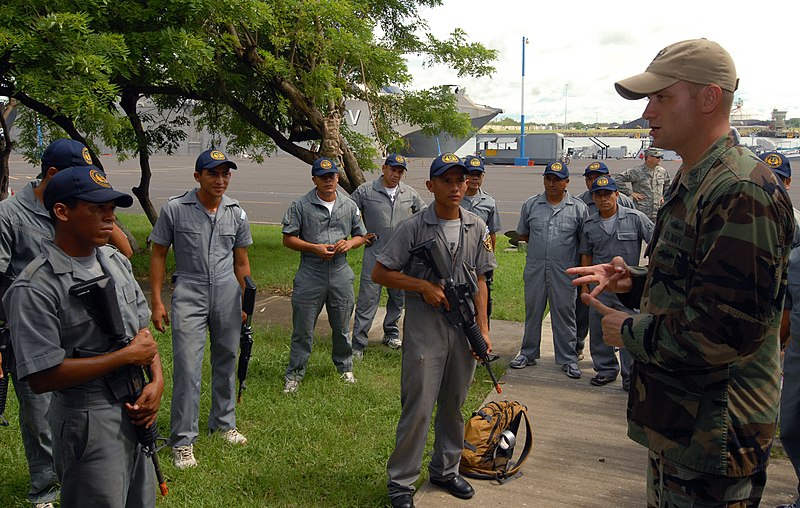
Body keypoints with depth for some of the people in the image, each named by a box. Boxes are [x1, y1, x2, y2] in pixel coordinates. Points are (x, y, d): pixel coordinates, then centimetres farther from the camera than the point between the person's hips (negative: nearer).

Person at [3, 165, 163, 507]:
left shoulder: (116, 261, 6)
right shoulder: (36, 287, -19)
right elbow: (42, 377, -22)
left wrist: (156, 380, -6)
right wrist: (128, 355, -19)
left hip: (138, 411, 8)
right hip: (89, 426, -7)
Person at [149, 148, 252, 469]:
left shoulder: (236, 213, 4)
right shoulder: (175, 208, -6)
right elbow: (158, 254, 0)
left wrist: (246, 301, 13)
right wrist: (156, 301, -4)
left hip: (227, 293, 4)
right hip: (189, 294, -3)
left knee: (227, 361, 13)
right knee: (187, 368, -7)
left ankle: (223, 423, 32)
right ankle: (183, 441, 4)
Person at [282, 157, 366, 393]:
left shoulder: (350, 206, 8)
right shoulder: (301, 206, -3)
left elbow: (360, 235, 16)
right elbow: (288, 238, -2)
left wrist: (349, 243, -7)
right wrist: (315, 248, -15)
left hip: (341, 273, 3)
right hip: (310, 274, -3)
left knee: (342, 325, 15)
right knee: (303, 327, 3)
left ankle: (345, 367, 34)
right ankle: (294, 373, 16)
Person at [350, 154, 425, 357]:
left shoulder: (410, 194, 7)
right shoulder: (365, 191, -3)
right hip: (374, 254, -4)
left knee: (398, 297, 14)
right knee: (367, 299, -6)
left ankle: (391, 334, 31)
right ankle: (358, 344, 0)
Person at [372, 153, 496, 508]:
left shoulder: (477, 228, 6)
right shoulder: (414, 228, -8)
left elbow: (479, 281, 11)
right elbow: (379, 273, -6)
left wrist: (483, 328, 4)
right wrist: (424, 286, -15)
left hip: (464, 327, 5)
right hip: (424, 327, -4)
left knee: (454, 404, 16)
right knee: (418, 408, -2)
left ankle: (445, 470, 34)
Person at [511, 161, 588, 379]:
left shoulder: (578, 208, 0)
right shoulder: (530, 205, 5)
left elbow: (584, 241, 5)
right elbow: (522, 234, 17)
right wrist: (540, 247, 10)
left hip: (564, 270, -2)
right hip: (535, 267, 2)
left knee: (564, 312, 4)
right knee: (532, 310, 11)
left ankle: (568, 358, 15)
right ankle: (528, 353, 24)